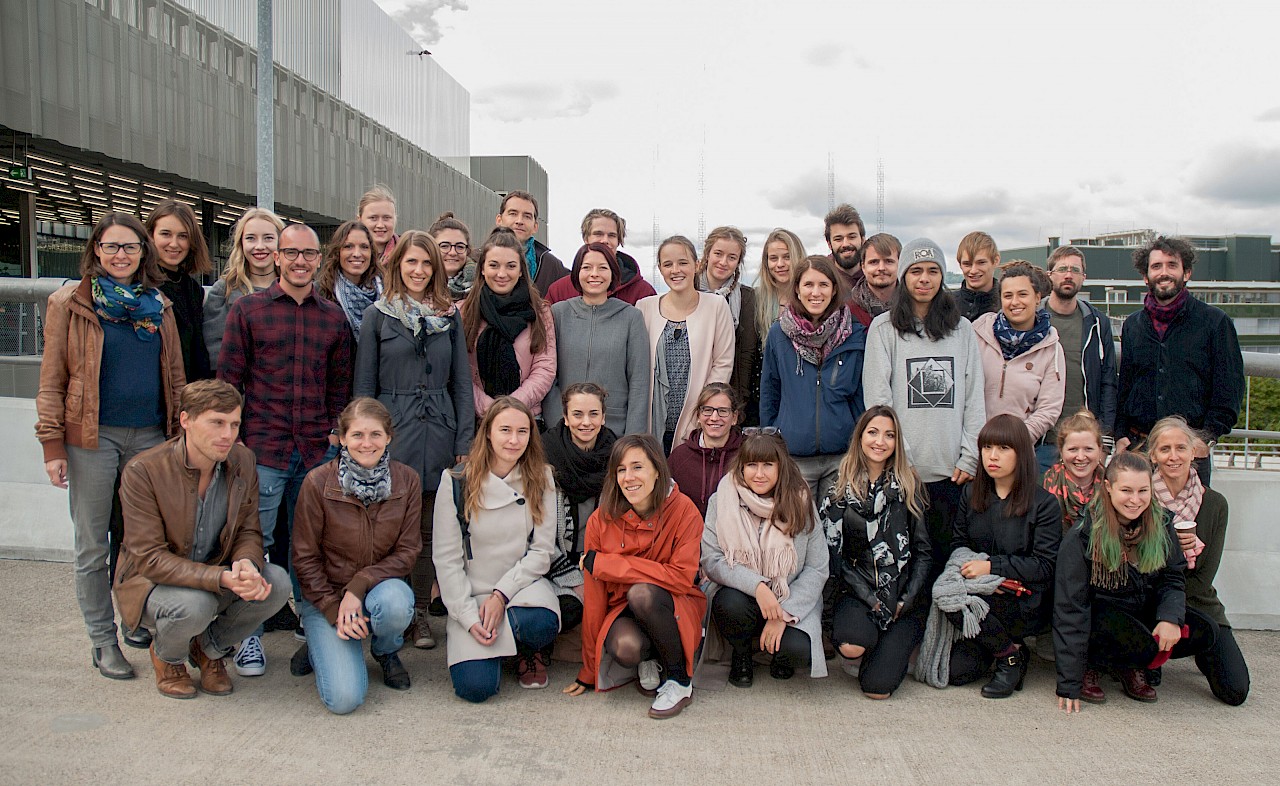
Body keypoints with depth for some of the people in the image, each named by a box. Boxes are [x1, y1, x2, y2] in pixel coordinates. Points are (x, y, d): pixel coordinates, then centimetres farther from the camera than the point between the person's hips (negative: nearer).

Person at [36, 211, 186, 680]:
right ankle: (103, 641, 17)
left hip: (151, 435, 3)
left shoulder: (159, 306, 11)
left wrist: (181, 434, 10)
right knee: (93, 547, 5)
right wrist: (53, 444, -6)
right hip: (92, 436, -3)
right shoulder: (70, 303, 1)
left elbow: (175, 376, 15)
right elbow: (52, 379, 0)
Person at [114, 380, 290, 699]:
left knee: (277, 582, -22)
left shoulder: (242, 461, -7)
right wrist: (222, 578, -36)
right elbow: (149, 558, -23)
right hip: (153, 580, -4)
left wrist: (246, 563, -26)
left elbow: (248, 531, 0)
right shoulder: (142, 471, -21)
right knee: (194, 604, -36)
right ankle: (167, 657, 3)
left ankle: (210, 648, 6)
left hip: (217, 574, 4)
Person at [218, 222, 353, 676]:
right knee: (254, 541, 2)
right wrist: (231, 434, -3)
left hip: (318, 450, 3)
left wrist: (335, 430, 6)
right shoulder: (248, 310, 3)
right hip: (263, 447, -2)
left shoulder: (333, 317, 11)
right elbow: (228, 377, 2)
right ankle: (250, 635, 14)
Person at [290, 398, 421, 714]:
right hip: (326, 594, -2)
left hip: (380, 586, 2)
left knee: (396, 601, -37)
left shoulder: (406, 480, -7)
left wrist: (360, 586, -20)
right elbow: (304, 558, -6)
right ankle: (322, 645, 16)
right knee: (344, 697, -20)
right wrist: (334, 610, -15)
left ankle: (386, 651, 0)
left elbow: (408, 551, -6)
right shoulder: (318, 483, -13)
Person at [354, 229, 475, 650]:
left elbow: (461, 382, 8)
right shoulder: (378, 315, 3)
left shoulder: (450, 315, 9)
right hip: (393, 431, -2)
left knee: (429, 528, 7)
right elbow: (364, 385, 3)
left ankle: (420, 612, 19)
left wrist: (464, 442, 2)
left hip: (439, 433, 2)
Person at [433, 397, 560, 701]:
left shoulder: (540, 479, -2)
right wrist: (468, 616, -14)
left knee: (539, 623, -35)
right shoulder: (456, 482, -7)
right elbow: (446, 557, -6)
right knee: (475, 686, -20)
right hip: (471, 593, -1)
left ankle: (529, 652, 3)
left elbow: (542, 550, -4)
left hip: (523, 583, 1)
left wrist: (502, 594, -16)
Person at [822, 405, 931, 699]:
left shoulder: (909, 485, 5)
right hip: (857, 590, 0)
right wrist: (869, 597, -11)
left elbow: (923, 550, 4)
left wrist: (907, 599, -7)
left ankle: (895, 645, 17)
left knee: (877, 686, -17)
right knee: (851, 644, -34)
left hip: (902, 594, 0)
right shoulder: (841, 489, 4)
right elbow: (834, 551, -1)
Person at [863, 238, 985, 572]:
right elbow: (877, 398, -4)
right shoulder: (884, 328, 3)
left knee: (945, 558, 7)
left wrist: (970, 457, 0)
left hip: (951, 471, 3)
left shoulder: (962, 329, 12)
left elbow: (974, 398, 9)